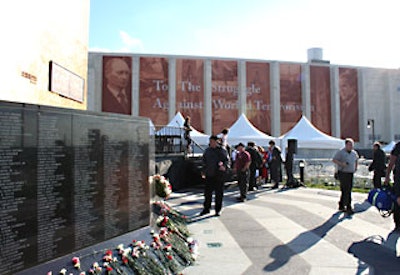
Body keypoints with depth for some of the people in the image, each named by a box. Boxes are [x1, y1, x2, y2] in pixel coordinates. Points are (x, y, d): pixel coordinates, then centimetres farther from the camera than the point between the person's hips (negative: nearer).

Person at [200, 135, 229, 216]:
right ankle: (206, 208, 20)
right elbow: (204, 161, 17)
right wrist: (203, 171, 13)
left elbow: (226, 160, -4)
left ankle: (218, 210, 16)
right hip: (209, 175, 3)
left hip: (219, 175, -3)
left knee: (219, 193, 4)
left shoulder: (222, 151, -2)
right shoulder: (207, 150, 10)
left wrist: (224, 166, -24)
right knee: (207, 192, 6)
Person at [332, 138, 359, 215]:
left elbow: (356, 159, 32)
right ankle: (348, 208, -11)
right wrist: (341, 164, -25)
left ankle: (341, 206, 24)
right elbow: (334, 160, -11)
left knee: (345, 191, 12)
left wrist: (356, 167, 22)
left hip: (351, 174, 7)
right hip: (343, 173, -7)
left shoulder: (354, 153, 11)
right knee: (347, 190, -12)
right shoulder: (341, 152, -8)